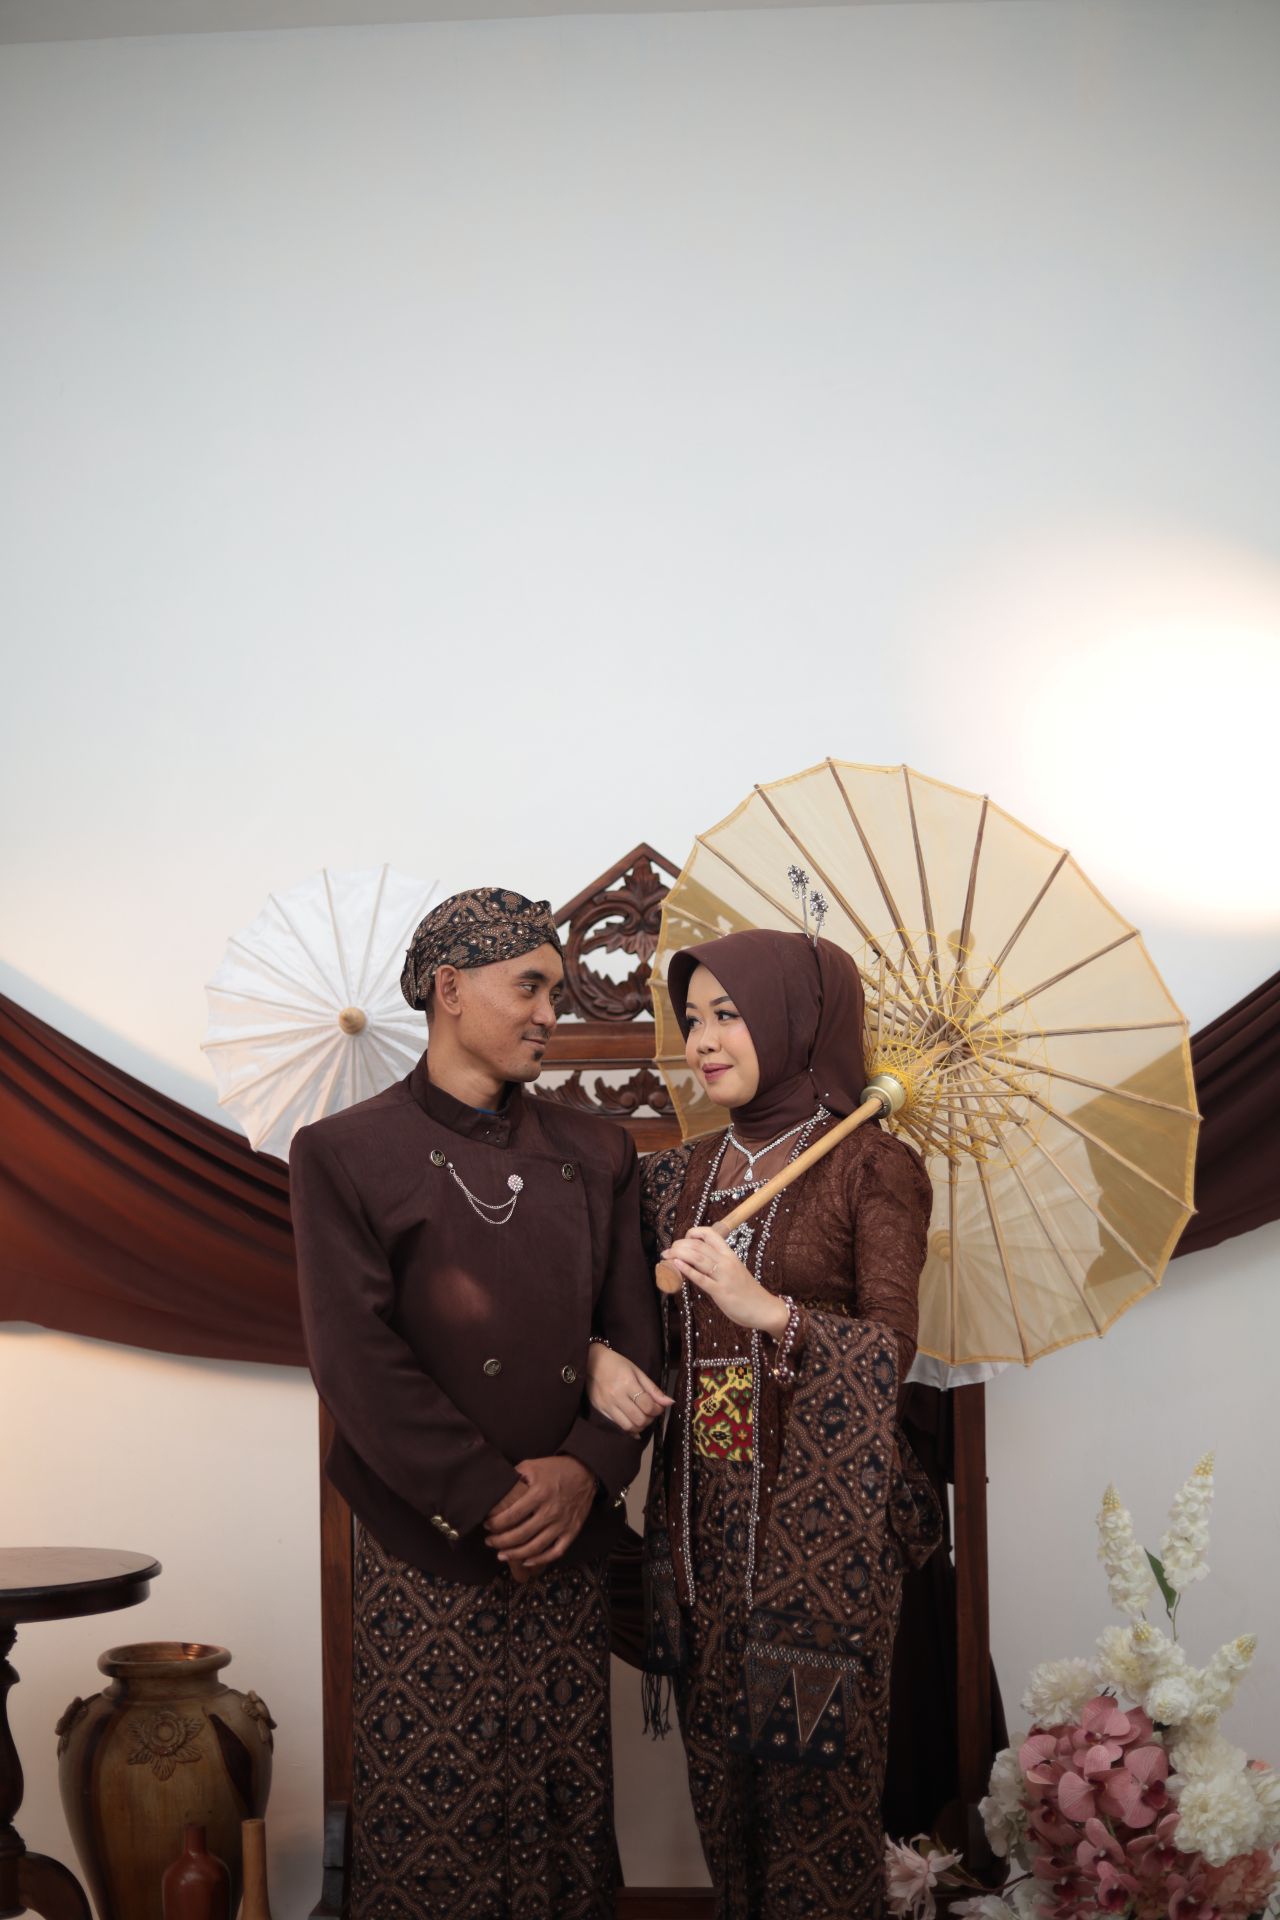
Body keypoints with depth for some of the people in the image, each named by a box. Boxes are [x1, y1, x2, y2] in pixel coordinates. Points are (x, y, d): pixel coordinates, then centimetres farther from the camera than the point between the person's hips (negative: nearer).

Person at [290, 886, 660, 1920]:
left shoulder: (594, 1155, 13)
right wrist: (489, 1502, -13)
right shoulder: (347, 1154, 0)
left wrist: (589, 1468, -11)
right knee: (428, 1815, 2)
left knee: (566, 1812, 7)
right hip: (427, 1554, -3)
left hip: (571, 1542, 3)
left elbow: (635, 1332, 7)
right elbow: (357, 1357, -9)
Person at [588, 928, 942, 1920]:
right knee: (720, 1765, 11)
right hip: (701, 1507, 5)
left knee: (814, 1770, 3)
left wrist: (770, 1310, -25)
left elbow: (890, 1349, -12)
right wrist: (599, 1357, -7)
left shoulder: (873, 1167, -5)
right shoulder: (680, 1174, 10)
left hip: (819, 1517, -5)